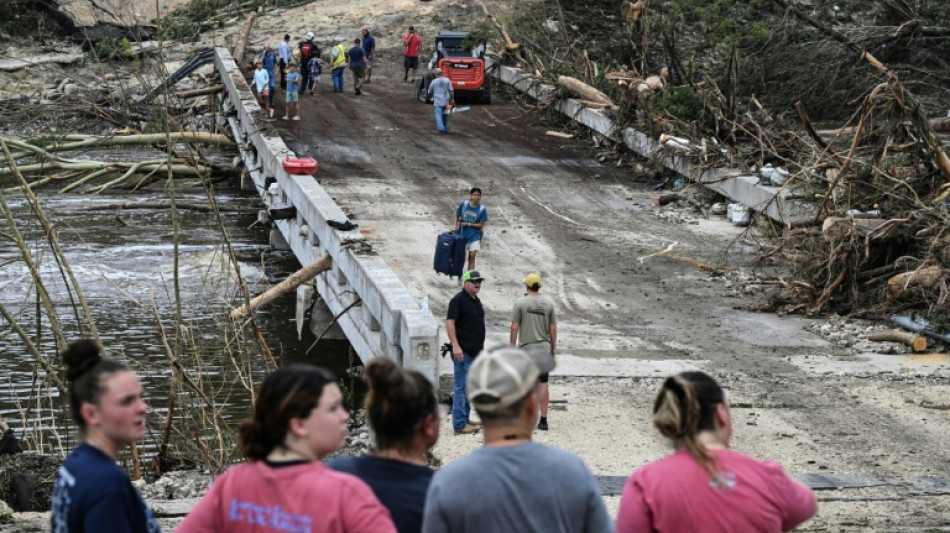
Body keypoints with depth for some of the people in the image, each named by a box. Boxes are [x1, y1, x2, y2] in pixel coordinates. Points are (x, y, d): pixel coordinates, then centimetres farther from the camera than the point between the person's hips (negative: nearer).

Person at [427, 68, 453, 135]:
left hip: (437, 102, -3)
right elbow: (451, 91, -3)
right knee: (445, 116, 17)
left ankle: (441, 129, -17)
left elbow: (430, 92, 10)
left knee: (439, 116, -4)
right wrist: (452, 100, 3)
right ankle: (445, 129, 24)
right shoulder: (447, 80, 1)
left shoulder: (434, 82, -1)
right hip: (446, 101, 3)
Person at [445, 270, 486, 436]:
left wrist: (480, 347, 24)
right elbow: (449, 323, -19)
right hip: (463, 352, -10)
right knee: (462, 387, -8)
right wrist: (455, 346, -26)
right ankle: (460, 425, -7)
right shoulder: (458, 300, -13)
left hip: (475, 351, 10)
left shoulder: (476, 300, 16)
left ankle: (465, 420, 24)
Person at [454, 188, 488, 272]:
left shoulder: (482, 209, -11)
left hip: (474, 236, -1)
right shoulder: (463, 204, -8)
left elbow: (481, 225, -8)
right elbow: (457, 215, 7)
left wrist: (468, 224, -15)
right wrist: (456, 225, -8)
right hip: (462, 234, 1)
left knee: (472, 256, -5)